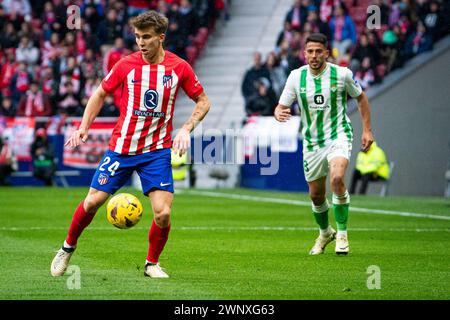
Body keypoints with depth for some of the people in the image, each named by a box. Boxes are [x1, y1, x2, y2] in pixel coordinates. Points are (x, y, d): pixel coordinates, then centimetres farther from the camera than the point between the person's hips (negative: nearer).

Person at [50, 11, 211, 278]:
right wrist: (84, 128, -1)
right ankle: (68, 248, 25)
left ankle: (152, 264, 11)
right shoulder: (126, 65, -4)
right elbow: (101, 94, 9)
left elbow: (203, 101, 5)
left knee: (163, 213, -13)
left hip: (157, 151, -1)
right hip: (121, 147, 1)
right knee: (93, 201, -1)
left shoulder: (179, 68, -5)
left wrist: (187, 129, -10)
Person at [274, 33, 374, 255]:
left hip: (338, 136, -3)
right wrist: (279, 114, -24)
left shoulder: (341, 74, -7)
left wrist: (367, 130, 5)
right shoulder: (296, 77, -3)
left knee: (337, 179, -29)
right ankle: (325, 233, 38)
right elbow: (282, 106, 1)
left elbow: (361, 98, 8)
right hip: (312, 142, 3)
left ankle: (342, 233, -15)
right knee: (316, 195, 9)